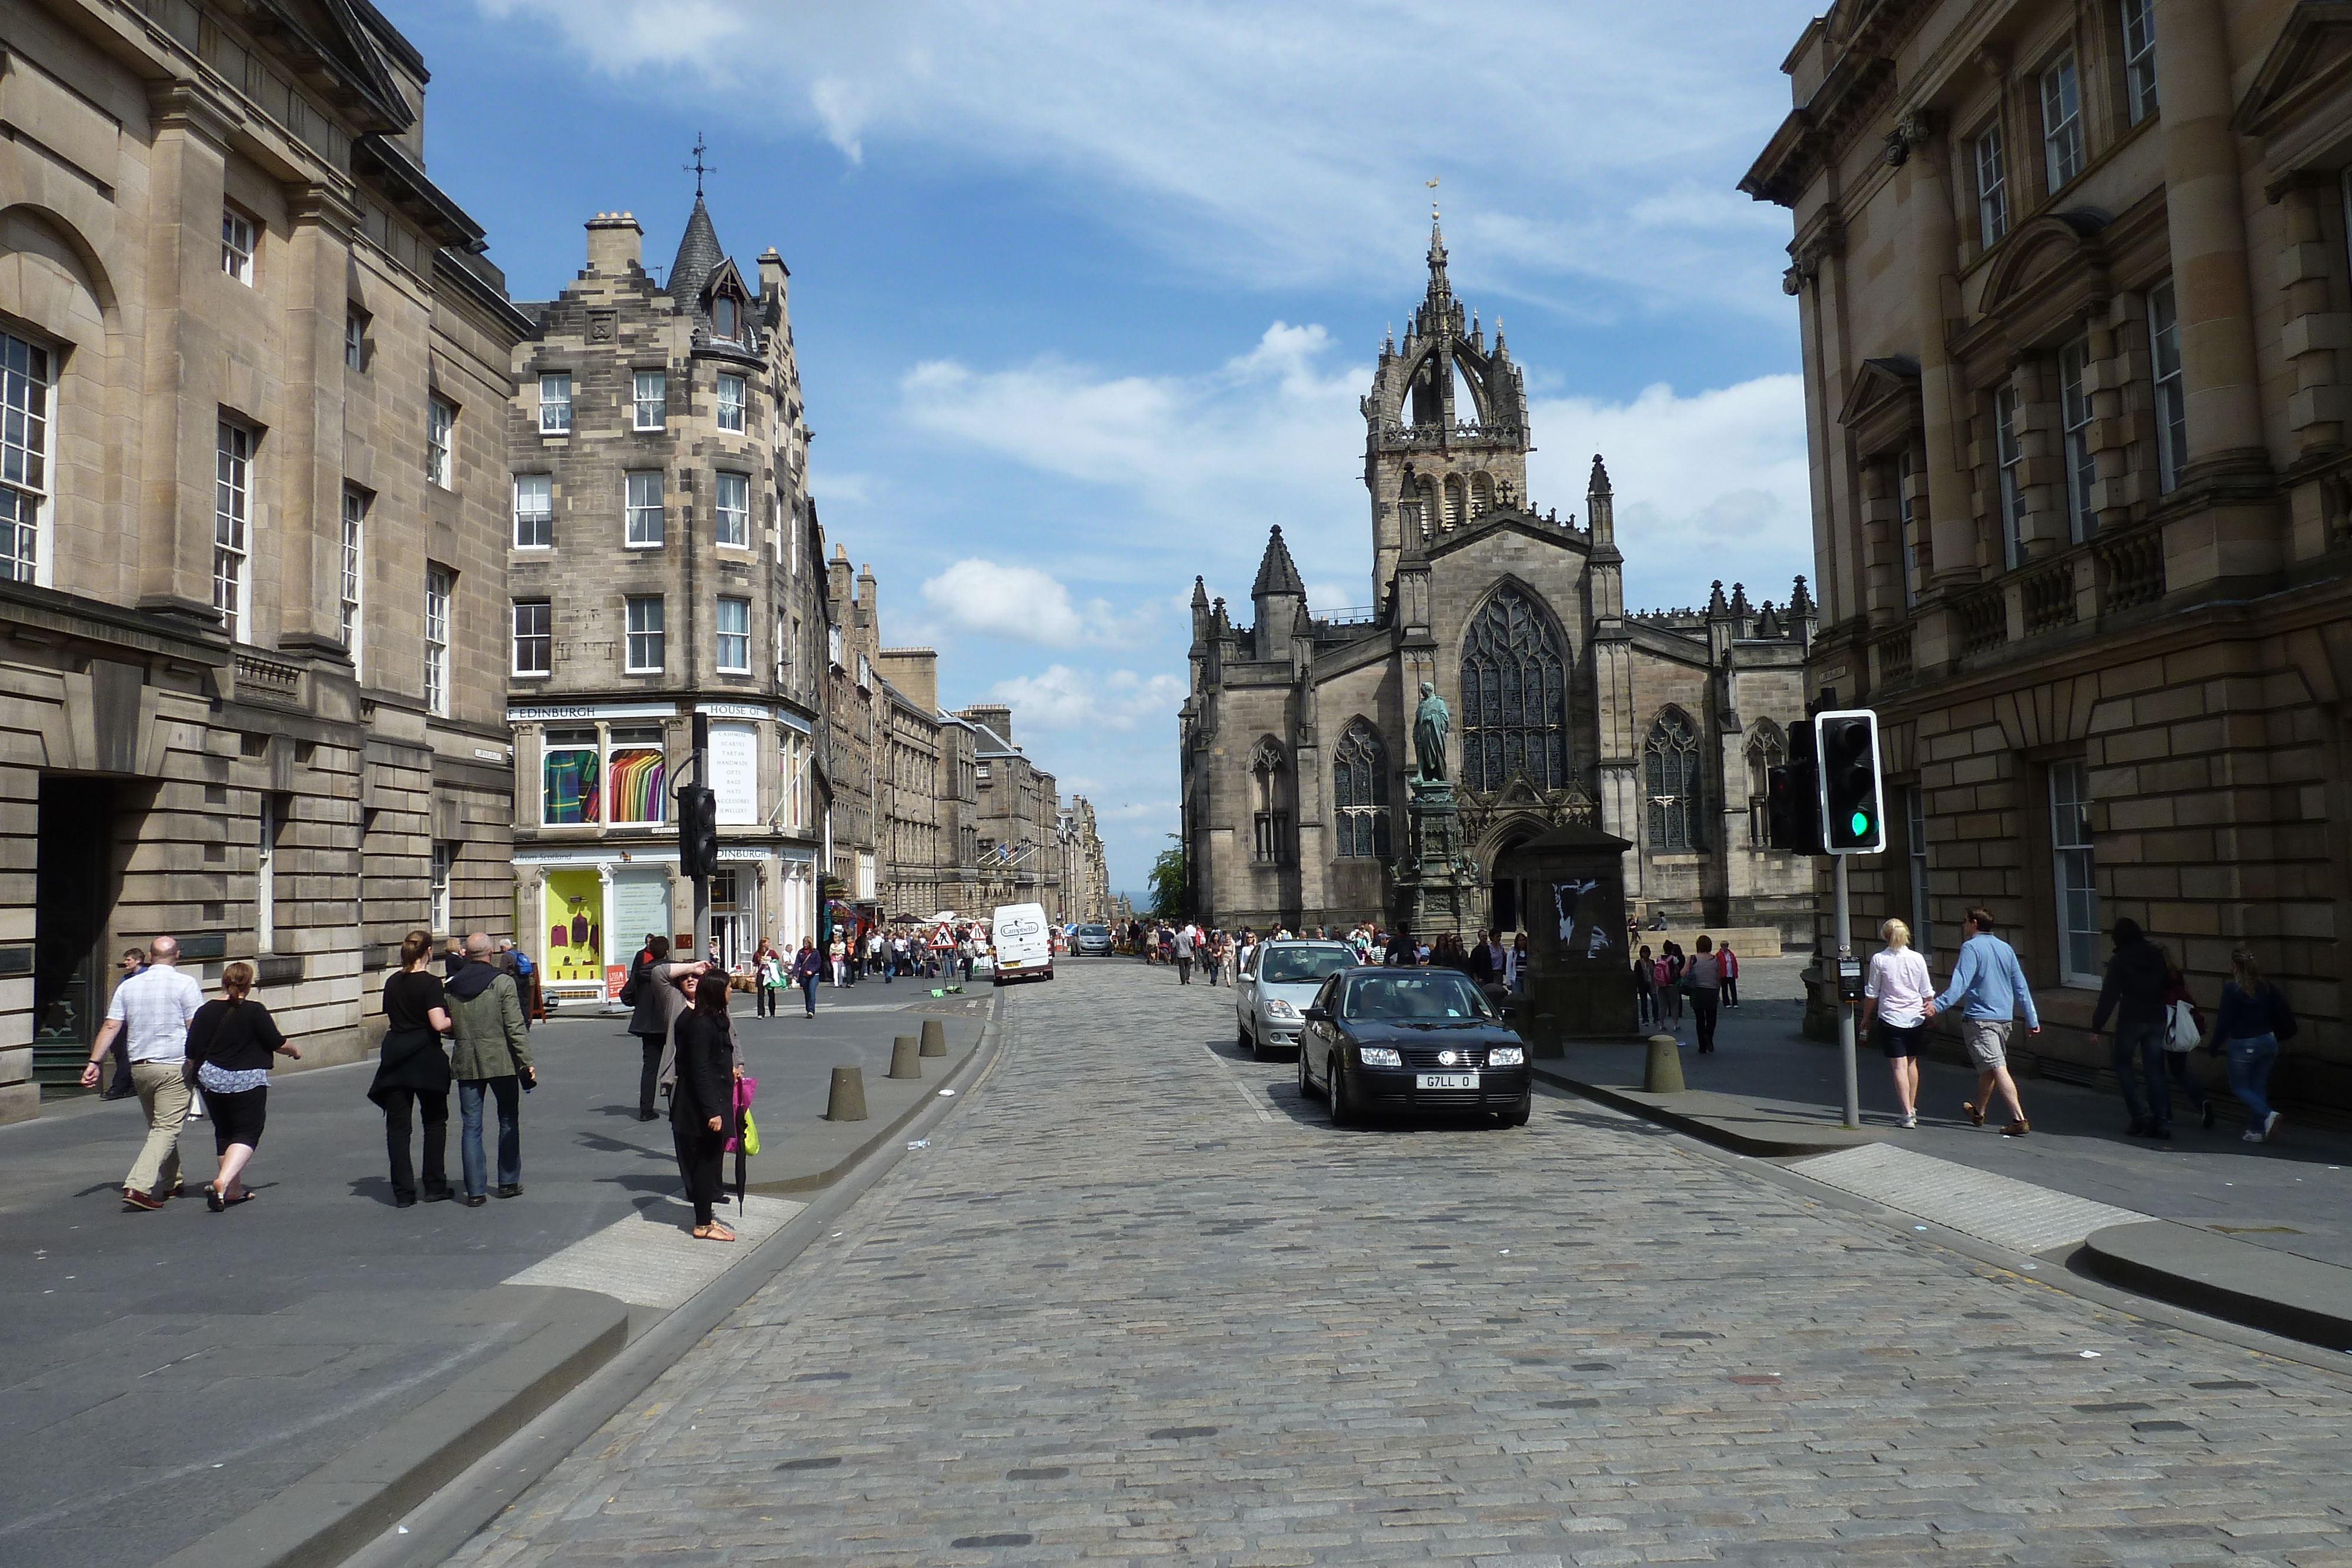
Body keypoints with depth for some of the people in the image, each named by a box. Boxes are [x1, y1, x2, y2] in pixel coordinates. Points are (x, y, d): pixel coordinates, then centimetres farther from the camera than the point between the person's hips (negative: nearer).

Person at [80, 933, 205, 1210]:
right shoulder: (185, 984, -5)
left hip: (139, 1067, 6)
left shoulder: (128, 986, 10)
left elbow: (110, 1027, 5)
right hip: (174, 1066, -6)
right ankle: (138, 1186, -20)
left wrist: (94, 1062, 6)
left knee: (158, 1126, 20)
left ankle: (170, 1183, 28)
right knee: (167, 1129, -7)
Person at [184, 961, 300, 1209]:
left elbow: (192, 1053, 1)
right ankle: (223, 1182, -21)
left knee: (224, 1133, 17)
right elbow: (278, 1044, -5)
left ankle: (235, 1189, 23)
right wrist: (295, 1052, 16)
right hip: (248, 1083, -5)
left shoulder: (206, 1011, 0)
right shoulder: (255, 1011, -10)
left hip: (212, 1081, 5)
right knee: (247, 1134, 0)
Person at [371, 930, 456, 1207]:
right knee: (435, 1122, 10)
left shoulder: (392, 983, 8)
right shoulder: (430, 983, -10)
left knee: (397, 1125, 5)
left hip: (395, 1059, 4)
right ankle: (435, 1187, 11)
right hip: (425, 1059, -4)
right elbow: (439, 1024, -18)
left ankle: (403, 1192, 4)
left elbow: (387, 1024, 14)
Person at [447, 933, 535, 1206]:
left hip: (466, 1064, 3)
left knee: (470, 1126, 5)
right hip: (501, 1062, -3)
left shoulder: (450, 988, 3)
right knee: (509, 1121, 12)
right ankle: (509, 1182, 18)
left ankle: (476, 1191, 4)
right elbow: (516, 1027, -12)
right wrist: (527, 1063, -10)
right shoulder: (503, 983, -9)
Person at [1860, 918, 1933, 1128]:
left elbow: (1872, 993, -2)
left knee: (1899, 1066, -3)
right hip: (1915, 1018, 4)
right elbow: (1927, 992, 7)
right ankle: (1913, 1109, 27)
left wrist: (1866, 1017, 10)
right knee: (1912, 1063, 18)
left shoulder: (1879, 959, -8)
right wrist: (1928, 1010, 25)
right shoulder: (1917, 958, 0)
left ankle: (1908, 1113, -10)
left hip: (1891, 1018, -3)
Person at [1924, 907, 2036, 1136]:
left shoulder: (1971, 947, -10)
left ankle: (2019, 1119, -18)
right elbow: (2021, 987, 15)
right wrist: (2032, 1020, 19)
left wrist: (1938, 1005, -27)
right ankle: (1979, 1111, 36)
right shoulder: (2006, 948, 12)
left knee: (1997, 1068, -10)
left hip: (1979, 1018, -8)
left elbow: (1960, 982, -22)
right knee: (1988, 1067, 21)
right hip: (2004, 1018, 8)